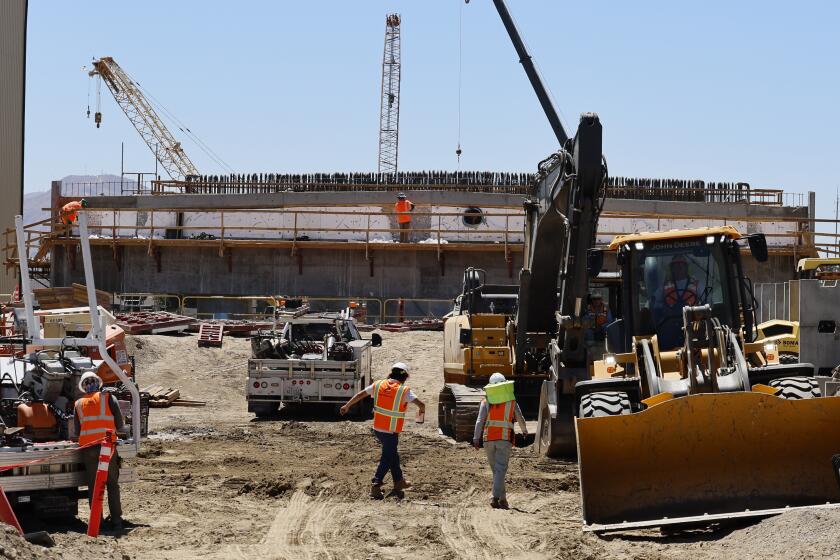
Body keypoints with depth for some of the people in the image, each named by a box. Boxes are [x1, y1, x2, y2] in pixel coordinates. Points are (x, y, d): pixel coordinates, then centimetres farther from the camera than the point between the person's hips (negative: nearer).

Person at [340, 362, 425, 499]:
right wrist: (422, 410, 6)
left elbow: (360, 395, 8)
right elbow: (421, 404, -19)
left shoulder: (378, 385, -2)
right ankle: (376, 485, -9)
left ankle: (399, 481, 35)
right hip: (391, 431, -6)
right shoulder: (404, 391, -15)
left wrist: (347, 406, 22)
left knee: (392, 454, 23)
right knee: (387, 459, 3)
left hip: (377, 428, 6)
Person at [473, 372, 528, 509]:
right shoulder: (511, 402, 7)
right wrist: (524, 430, 38)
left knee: (495, 469, 14)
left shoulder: (486, 402, 5)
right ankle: (496, 496, -23)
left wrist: (476, 439, -6)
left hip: (489, 439, 1)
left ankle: (502, 498, 18)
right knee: (500, 469, -7)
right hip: (505, 439, -1)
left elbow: (480, 421, -4)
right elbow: (520, 419, 18)